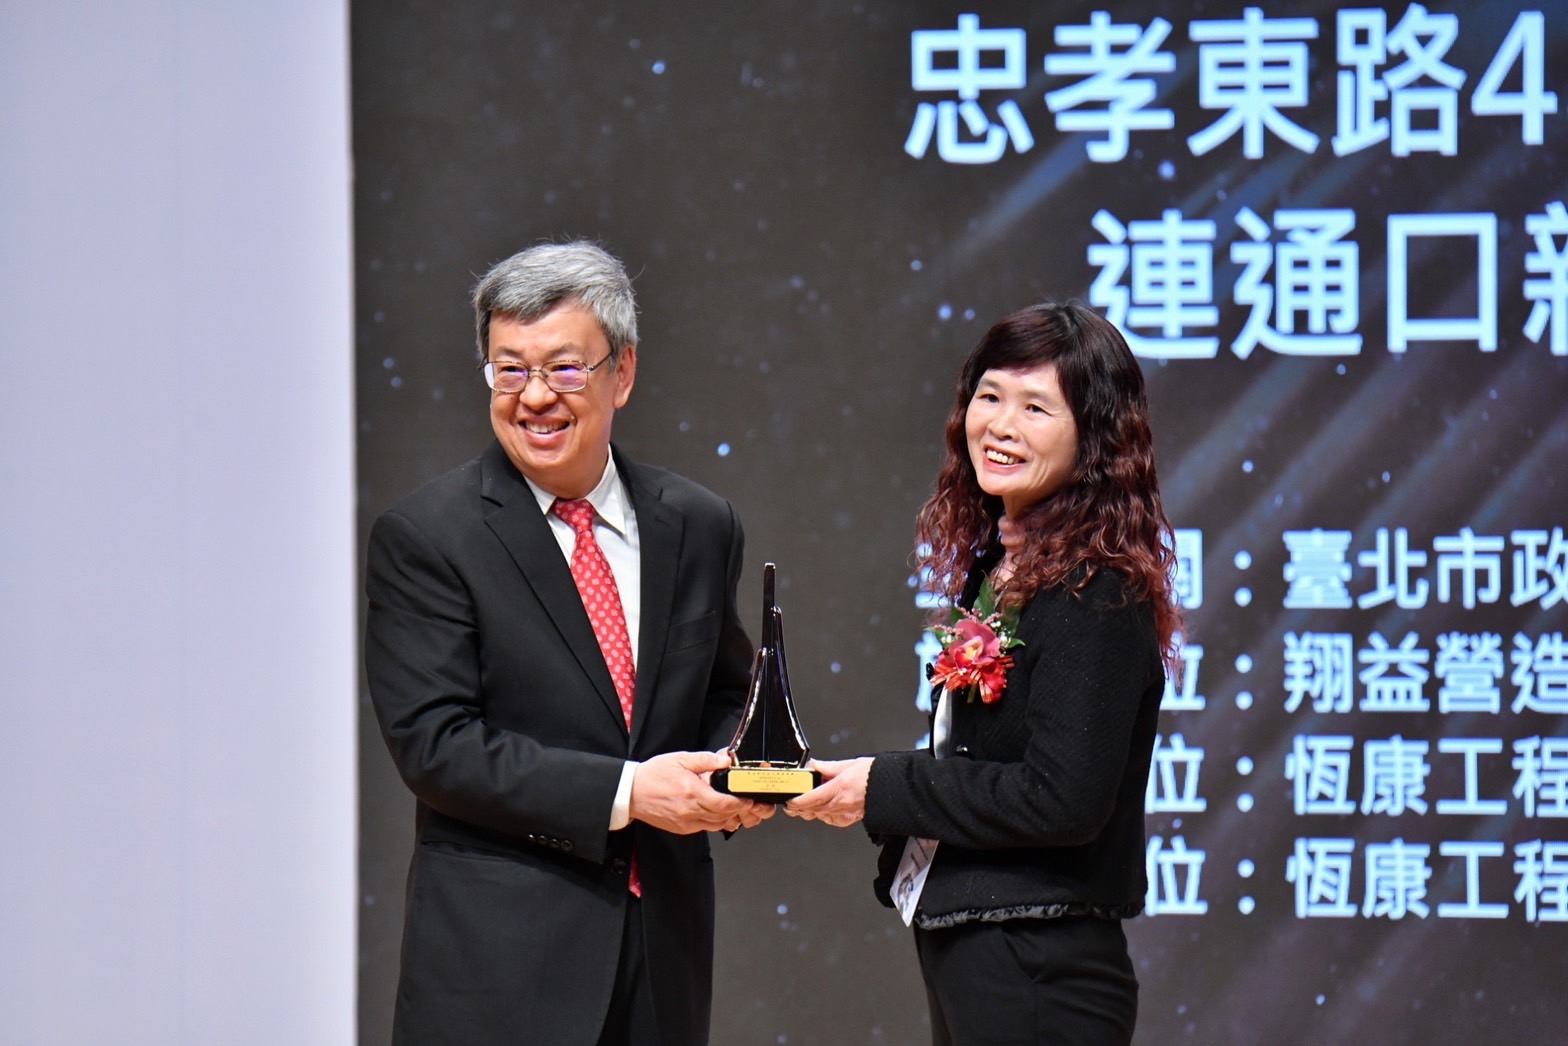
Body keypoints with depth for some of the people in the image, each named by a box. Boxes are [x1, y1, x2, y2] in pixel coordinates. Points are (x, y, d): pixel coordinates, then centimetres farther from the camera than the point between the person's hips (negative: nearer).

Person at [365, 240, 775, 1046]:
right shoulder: (423, 538, -4)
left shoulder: (698, 527, 10)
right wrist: (625, 792, -18)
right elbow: (433, 745, -11)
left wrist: (737, 771, -3)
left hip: (664, 950, 4)